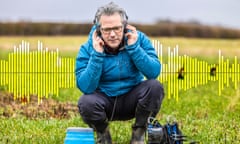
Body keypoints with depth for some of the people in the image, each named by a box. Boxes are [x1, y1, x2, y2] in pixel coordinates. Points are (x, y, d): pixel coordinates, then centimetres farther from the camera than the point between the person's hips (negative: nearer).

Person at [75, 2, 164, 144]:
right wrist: (97, 55, -29)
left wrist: (134, 47, -28)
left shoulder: (139, 38, -12)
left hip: (132, 99, 1)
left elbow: (154, 72, -22)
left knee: (155, 87, -27)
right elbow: (85, 87, -24)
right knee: (86, 102, -33)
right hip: (104, 101, -1)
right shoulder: (88, 49, -14)